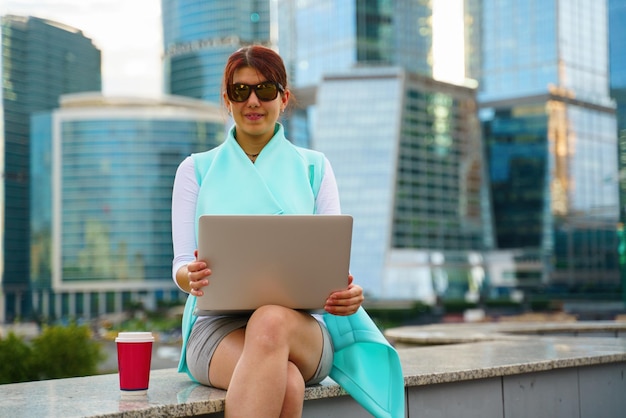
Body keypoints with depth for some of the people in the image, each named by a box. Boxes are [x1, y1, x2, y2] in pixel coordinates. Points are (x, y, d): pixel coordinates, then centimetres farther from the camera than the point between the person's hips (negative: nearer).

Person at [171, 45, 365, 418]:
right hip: (216, 324, -1)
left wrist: (348, 293, -14)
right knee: (286, 384, -37)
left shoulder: (314, 166, 16)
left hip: (300, 322, 1)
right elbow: (181, 264, 8)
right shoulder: (197, 169, 16)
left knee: (272, 322, -39)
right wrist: (192, 277, -19)